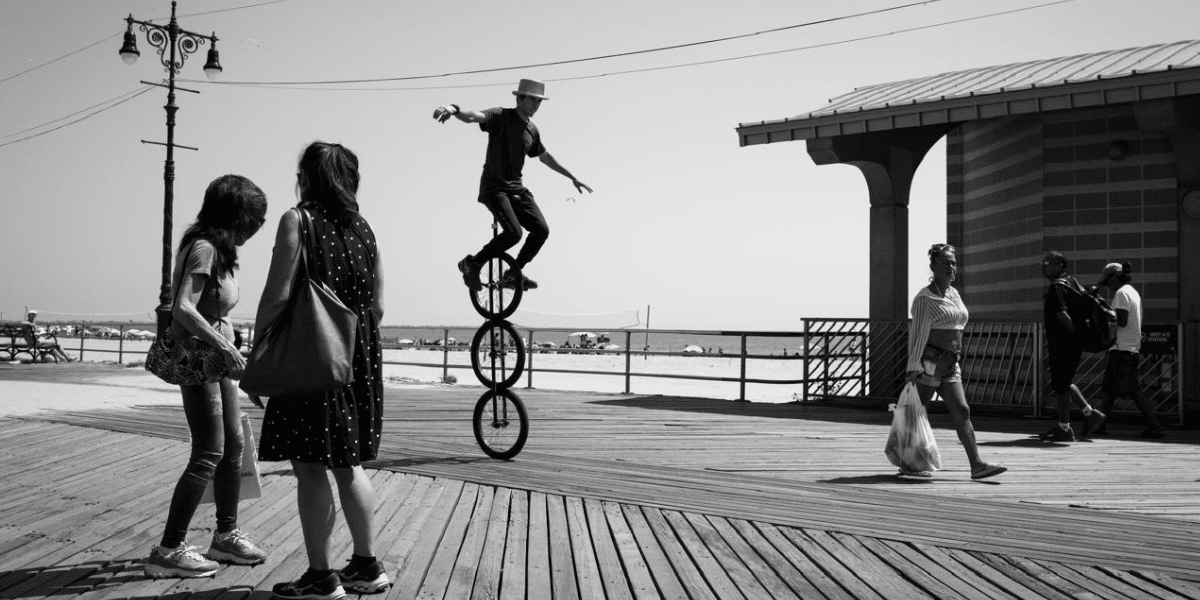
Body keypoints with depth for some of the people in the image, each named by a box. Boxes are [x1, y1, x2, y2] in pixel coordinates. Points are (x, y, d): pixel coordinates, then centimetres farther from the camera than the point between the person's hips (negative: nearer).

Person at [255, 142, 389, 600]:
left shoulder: (298, 220, -7)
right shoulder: (363, 228, 12)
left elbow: (277, 297, -14)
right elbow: (377, 306, 13)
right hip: (359, 358, 7)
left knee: (310, 467, 0)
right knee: (348, 464, 15)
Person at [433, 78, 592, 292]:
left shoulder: (532, 130, 10)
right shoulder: (501, 117, -11)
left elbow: (545, 156, 27)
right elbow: (474, 116, -31)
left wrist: (572, 177, 31)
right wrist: (454, 109, -54)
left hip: (517, 188, 7)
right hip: (494, 186, -7)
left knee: (541, 230, -4)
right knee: (513, 233, -24)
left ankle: (514, 274, 14)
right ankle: (472, 264, -3)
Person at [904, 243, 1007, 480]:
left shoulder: (954, 294, 15)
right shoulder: (925, 298, -9)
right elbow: (918, 333, -14)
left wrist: (954, 359, 18)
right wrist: (914, 367, -18)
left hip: (950, 365, 8)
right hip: (929, 363, -8)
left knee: (962, 412, 0)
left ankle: (977, 465, -4)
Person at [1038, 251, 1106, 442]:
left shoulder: (1057, 287, -16)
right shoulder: (1071, 281, 14)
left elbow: (1062, 314, -28)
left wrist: (1077, 333, -23)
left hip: (1063, 345, -10)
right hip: (1066, 343, 10)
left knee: (1060, 385, -1)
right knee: (1064, 382, 20)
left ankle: (1064, 429, 7)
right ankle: (1090, 413, 19)